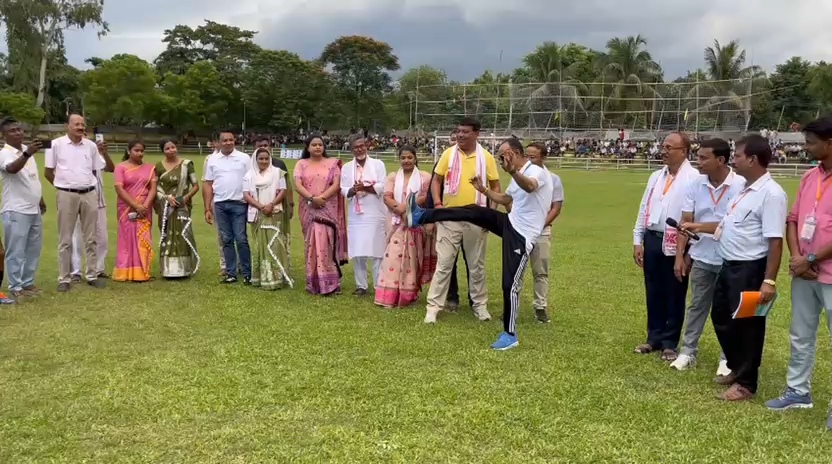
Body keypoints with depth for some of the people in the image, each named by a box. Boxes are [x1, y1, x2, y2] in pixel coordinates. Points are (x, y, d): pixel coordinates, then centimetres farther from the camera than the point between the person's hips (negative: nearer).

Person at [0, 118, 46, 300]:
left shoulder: (26, 150, 12)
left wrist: (41, 200, 26)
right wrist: (27, 154, -50)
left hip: (34, 209, 8)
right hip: (16, 211, -8)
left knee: (33, 249, 14)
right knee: (16, 251, -3)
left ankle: (27, 283, 24)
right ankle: (15, 287, 4)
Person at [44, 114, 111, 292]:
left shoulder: (91, 146, 5)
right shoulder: (56, 144, -3)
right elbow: (48, 172, 4)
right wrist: (63, 185, 8)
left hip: (90, 194, 3)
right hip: (67, 195, -3)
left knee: (91, 238, 8)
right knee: (65, 239, 3)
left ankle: (92, 275, 17)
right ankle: (64, 279, 9)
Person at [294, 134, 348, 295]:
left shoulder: (332, 163, 7)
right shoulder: (301, 164, 9)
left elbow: (336, 185, -4)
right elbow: (298, 185, -3)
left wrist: (321, 197, -16)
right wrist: (312, 198, -17)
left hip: (328, 209, -1)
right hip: (309, 209, 1)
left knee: (326, 243, -8)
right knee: (312, 244, 2)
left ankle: (329, 283, -4)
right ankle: (314, 283, 7)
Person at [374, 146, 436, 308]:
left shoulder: (425, 177, 5)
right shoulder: (393, 177, 13)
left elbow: (428, 197, -8)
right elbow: (387, 197, 2)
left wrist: (407, 206, -16)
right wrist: (399, 209, -17)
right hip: (398, 223, 2)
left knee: (412, 258, 1)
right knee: (394, 256, -7)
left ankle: (408, 295, 11)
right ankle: (389, 297, -7)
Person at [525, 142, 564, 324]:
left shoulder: (553, 179, -1)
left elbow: (556, 207, -2)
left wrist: (540, 225, -13)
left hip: (541, 231, -2)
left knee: (541, 271, 3)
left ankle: (540, 307, 10)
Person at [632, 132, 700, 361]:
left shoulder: (694, 178, -11)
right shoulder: (656, 176, 12)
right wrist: (638, 241, 11)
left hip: (677, 244, -6)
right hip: (652, 240, 7)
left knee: (674, 295, 7)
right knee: (654, 292, 14)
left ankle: (669, 343, 18)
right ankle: (654, 338, 27)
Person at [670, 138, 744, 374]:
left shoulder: (741, 185, -15)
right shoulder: (696, 185, -2)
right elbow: (686, 222, 1)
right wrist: (680, 255, -3)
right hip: (701, 257, 4)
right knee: (697, 306, 14)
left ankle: (727, 358, 22)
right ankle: (688, 352, 23)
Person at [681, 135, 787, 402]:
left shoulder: (771, 193, -19)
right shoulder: (744, 189, 12)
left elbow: (775, 241, -23)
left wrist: (769, 281, -27)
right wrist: (699, 227, 22)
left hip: (750, 269, -10)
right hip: (729, 266, 10)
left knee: (747, 325, 3)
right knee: (721, 317, 20)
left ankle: (745, 383, 18)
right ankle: (736, 369, 38)